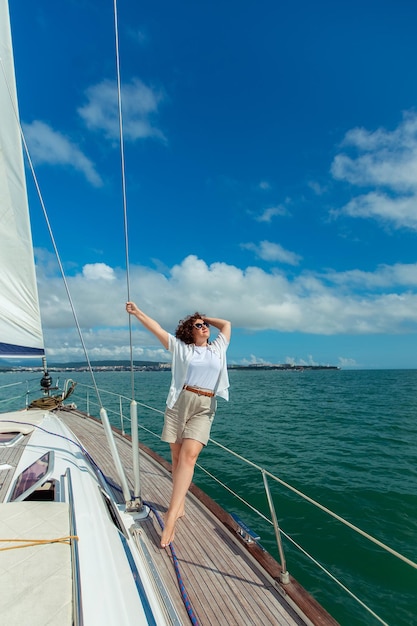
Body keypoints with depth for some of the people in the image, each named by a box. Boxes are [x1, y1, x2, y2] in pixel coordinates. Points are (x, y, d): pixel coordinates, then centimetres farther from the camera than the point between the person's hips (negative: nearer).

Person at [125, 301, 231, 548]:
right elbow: (157, 328, 7)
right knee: (177, 458, 6)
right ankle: (180, 505, 24)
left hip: (204, 409, 0)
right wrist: (137, 312, 5)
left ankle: (171, 518, -15)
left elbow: (227, 324, 25)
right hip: (179, 404, 0)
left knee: (189, 455, -15)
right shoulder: (181, 347, 10)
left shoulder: (218, 348, 15)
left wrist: (206, 318, 26)